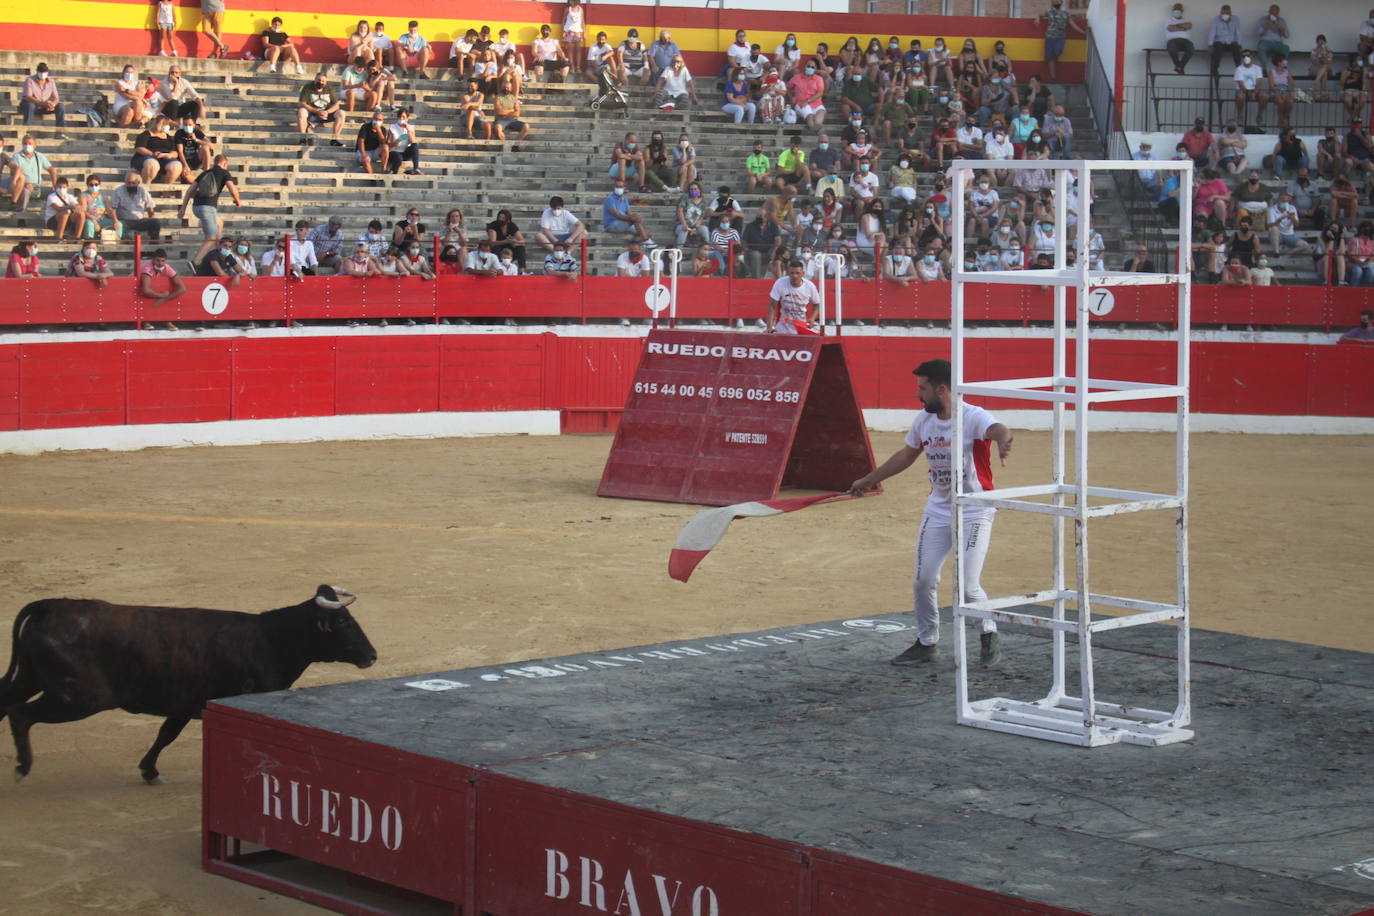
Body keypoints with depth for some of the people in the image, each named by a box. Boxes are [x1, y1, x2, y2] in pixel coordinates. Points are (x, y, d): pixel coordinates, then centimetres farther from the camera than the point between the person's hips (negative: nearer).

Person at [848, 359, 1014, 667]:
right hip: (938, 510, 6)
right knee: (923, 580, 4)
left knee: (967, 585, -11)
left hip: (974, 512, -6)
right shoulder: (923, 421, 3)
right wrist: (869, 480, 27)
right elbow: (906, 455, 20)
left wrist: (1003, 442, -67)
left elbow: (999, 430, -42)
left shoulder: (973, 417, -19)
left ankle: (989, 634, 16)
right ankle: (926, 643, 22)